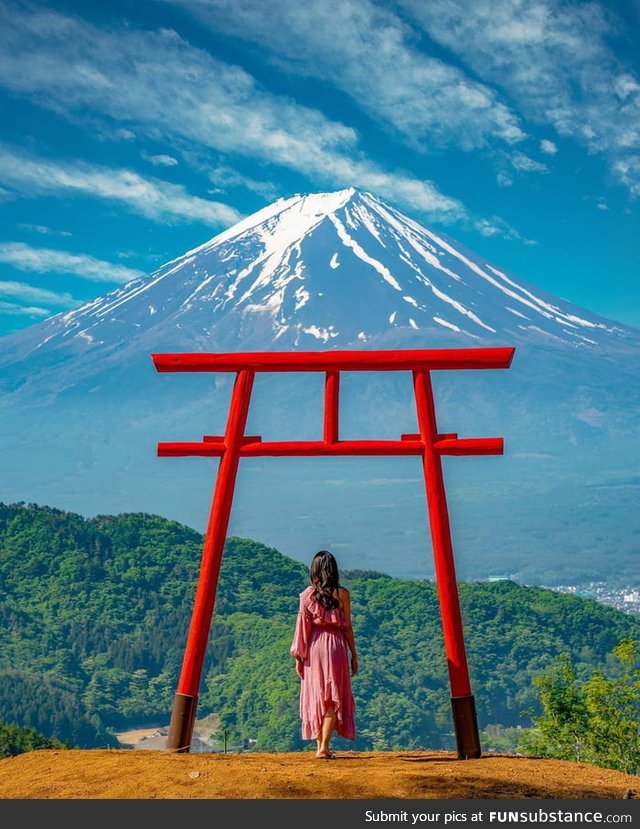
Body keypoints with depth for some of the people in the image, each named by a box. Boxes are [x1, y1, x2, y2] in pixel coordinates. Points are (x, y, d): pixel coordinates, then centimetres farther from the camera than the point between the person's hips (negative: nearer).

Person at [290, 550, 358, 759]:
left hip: (313, 647, 2)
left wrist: (298, 656, 6)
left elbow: (302, 626, 0)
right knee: (333, 696, 5)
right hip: (335, 645, -2)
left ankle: (320, 746, 19)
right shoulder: (342, 594, -3)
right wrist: (354, 655, 8)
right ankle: (324, 747, -1)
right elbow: (347, 627, -1)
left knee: (316, 695, 13)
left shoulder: (307, 594, 0)